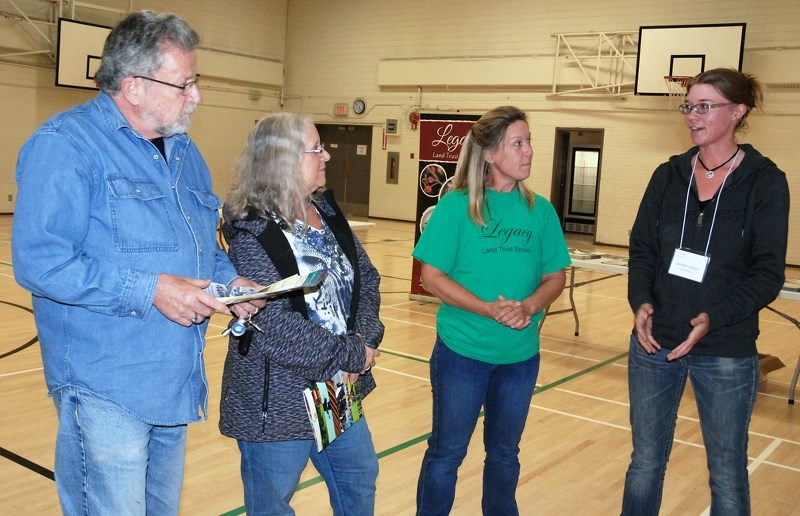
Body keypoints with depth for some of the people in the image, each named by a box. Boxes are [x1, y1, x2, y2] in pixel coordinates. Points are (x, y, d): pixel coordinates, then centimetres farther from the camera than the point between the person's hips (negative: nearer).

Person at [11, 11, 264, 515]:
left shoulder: (183, 150, 12)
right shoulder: (66, 144, -14)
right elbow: (40, 261, -23)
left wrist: (229, 280, 0)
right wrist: (150, 289, -25)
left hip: (177, 386, 8)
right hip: (107, 392, -8)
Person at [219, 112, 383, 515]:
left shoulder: (328, 211, 3)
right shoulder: (253, 231, -19)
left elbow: (367, 278, 5)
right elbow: (273, 327, -26)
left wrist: (365, 339, -13)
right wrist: (352, 356, -20)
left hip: (339, 393, 8)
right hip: (277, 402, -7)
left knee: (360, 482, 24)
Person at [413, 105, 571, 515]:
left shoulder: (540, 211, 1)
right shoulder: (456, 205, -11)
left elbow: (555, 276, 5)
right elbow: (432, 276, -12)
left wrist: (529, 307, -16)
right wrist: (489, 309, -23)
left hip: (521, 355, 4)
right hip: (462, 351, -3)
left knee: (504, 452, 20)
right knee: (447, 452, 11)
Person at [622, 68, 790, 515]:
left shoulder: (766, 182, -6)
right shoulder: (669, 175, 5)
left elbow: (768, 274, -9)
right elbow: (642, 248, 5)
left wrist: (714, 317, -23)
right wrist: (641, 301, -13)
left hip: (726, 352, -3)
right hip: (654, 343, 3)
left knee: (727, 474, 12)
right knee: (646, 462, 15)